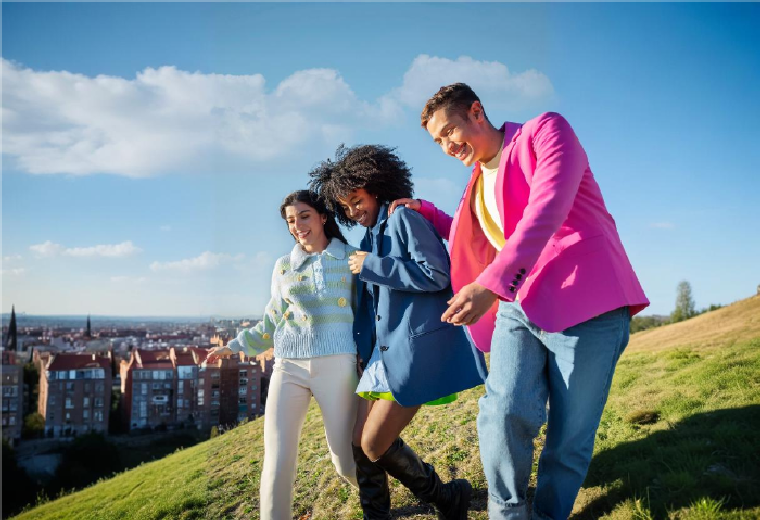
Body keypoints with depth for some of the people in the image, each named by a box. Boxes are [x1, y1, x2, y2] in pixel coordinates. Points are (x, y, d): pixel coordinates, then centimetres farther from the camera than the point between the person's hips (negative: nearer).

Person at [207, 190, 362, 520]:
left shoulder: (351, 258, 6)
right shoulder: (283, 266, 15)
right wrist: (236, 345, 17)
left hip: (337, 365, -2)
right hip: (288, 367, 3)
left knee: (345, 461, 4)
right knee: (277, 465, -7)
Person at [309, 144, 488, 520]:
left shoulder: (404, 218, -6)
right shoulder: (370, 237, 20)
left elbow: (437, 275, -18)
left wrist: (372, 266, -12)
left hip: (416, 347, -9)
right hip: (384, 351, 9)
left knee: (375, 446, -8)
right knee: (361, 444, 7)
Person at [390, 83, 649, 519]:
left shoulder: (546, 132, -2)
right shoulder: (478, 184, 19)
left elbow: (546, 212, -19)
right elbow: (475, 242, 36)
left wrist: (489, 284, -28)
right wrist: (427, 212, 22)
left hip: (586, 305, -5)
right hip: (520, 307, 5)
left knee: (570, 440, -1)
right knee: (505, 413, -17)